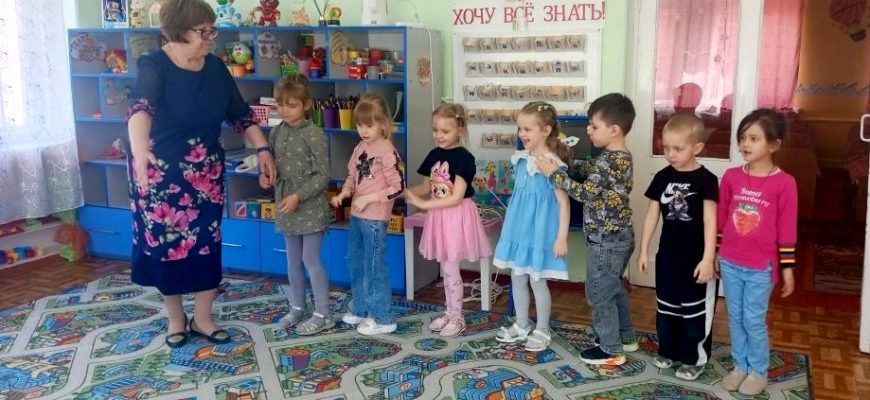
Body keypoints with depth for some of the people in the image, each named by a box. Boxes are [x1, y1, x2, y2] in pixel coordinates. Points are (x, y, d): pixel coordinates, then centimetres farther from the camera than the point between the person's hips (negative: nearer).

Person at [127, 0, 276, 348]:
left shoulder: (215, 67, -2)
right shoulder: (154, 66, -19)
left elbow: (239, 113, 6)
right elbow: (140, 107, -38)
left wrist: (263, 149, -5)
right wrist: (139, 149, -57)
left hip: (206, 171, 4)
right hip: (161, 172, -4)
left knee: (207, 244, 7)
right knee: (167, 244, 6)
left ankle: (202, 318, 22)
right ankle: (176, 318, 25)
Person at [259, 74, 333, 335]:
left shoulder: (314, 134, -15)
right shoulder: (276, 132, 5)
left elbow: (323, 175, -16)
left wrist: (298, 196, -21)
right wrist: (265, 176, -5)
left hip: (310, 208, -6)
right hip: (286, 207, 7)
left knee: (311, 259, -2)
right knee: (293, 261, 16)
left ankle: (323, 315, 10)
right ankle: (297, 308, 30)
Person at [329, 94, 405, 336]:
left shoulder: (387, 151, -16)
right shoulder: (360, 148, 9)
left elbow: (398, 187, -18)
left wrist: (368, 198, -20)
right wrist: (344, 193, -2)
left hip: (374, 218, -8)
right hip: (356, 215, 9)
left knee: (374, 267, -1)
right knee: (356, 264, 18)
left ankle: (382, 318, 11)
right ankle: (361, 310, 33)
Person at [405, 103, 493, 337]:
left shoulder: (464, 158, -17)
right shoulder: (434, 155, 5)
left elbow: (456, 198, -20)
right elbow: (427, 187, 11)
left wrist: (422, 204, -20)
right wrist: (405, 192, -8)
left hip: (457, 217, -7)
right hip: (439, 216, 7)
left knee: (451, 269, 0)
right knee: (445, 268, 15)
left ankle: (457, 318, 15)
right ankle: (450, 313, 28)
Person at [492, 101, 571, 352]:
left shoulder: (554, 164, -17)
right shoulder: (521, 160, 4)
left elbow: (564, 202, -16)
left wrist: (562, 236, -18)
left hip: (540, 229, -7)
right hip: (519, 228, 7)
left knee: (537, 281, 3)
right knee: (517, 278, 14)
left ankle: (542, 331, 20)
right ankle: (521, 326, 30)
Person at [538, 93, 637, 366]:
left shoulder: (609, 161, -24)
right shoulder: (620, 157, 7)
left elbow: (585, 192, -24)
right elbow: (589, 170, 21)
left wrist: (553, 173, -19)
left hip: (605, 240, -10)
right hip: (618, 236, 10)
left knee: (598, 294, 2)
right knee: (614, 288, 23)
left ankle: (611, 350, 11)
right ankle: (625, 338, 35)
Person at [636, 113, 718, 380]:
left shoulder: (706, 180, -12)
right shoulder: (662, 177, 1)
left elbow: (710, 222, -15)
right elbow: (652, 215, 5)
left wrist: (708, 258, -20)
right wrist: (643, 250, 6)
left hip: (696, 256, -4)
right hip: (667, 254, 5)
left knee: (695, 309, 6)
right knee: (666, 306, 15)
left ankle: (695, 359, 19)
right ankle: (668, 351, 31)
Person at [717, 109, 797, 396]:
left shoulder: (784, 183, -11)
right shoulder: (731, 176, -1)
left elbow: (787, 230, -7)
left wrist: (787, 269, -3)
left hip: (761, 267, -4)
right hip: (730, 263, 4)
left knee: (754, 321, 6)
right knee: (735, 318, 14)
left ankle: (758, 372, 25)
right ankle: (740, 366, 30)